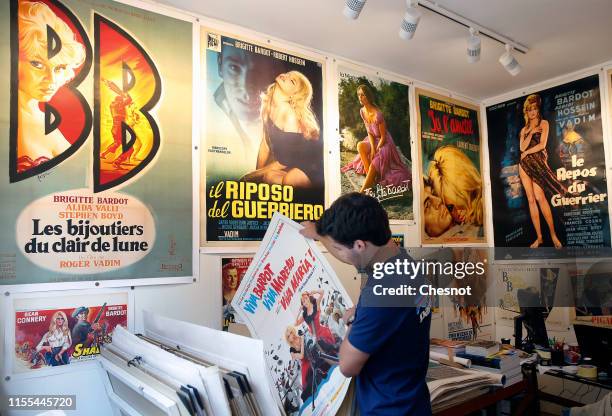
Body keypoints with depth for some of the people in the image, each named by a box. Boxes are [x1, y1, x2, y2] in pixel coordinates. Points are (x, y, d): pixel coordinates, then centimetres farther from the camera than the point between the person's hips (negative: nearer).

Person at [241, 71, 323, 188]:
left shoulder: (292, 116, -25)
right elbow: (266, 142, 5)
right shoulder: (268, 104, -4)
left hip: (312, 165, -5)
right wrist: (258, 172, 4)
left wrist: (256, 174, -9)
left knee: (289, 179, -32)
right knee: (268, 175, -20)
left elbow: (286, 160, -19)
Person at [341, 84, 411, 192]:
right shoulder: (362, 111, -7)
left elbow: (383, 137, -19)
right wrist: (372, 148, -15)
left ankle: (362, 191, -23)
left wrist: (375, 151, -18)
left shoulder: (377, 114, -27)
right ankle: (371, 179, -18)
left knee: (374, 163, -27)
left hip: (384, 142, -6)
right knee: (360, 145, -23)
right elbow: (369, 132, -3)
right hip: (373, 140, 6)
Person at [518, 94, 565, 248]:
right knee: (531, 199, -2)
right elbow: (522, 147, 3)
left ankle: (553, 234, -14)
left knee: (539, 197, -20)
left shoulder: (543, 123, 6)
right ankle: (539, 237, -1)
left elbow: (542, 145, -6)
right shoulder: (524, 129, 18)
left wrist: (527, 152, 1)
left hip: (538, 162, -4)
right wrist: (531, 133, -4)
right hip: (524, 164, 4)